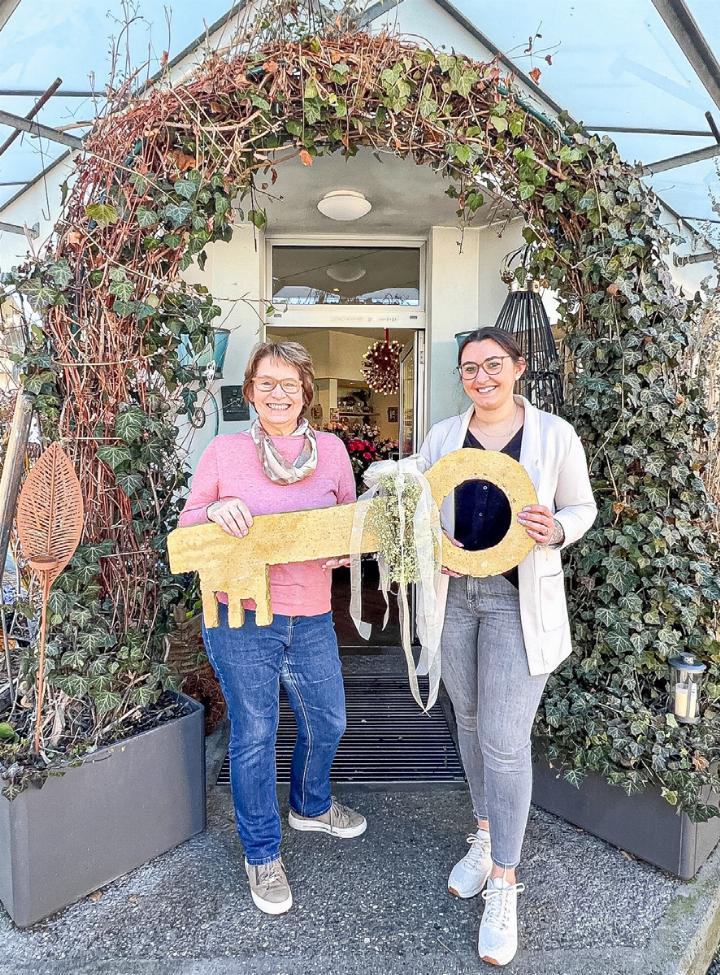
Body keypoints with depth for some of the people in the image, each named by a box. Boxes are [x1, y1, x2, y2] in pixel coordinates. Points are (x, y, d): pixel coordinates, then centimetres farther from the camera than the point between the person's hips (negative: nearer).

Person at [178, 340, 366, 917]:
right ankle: (262, 853, 35)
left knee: (327, 724, 20)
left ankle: (312, 807, 52)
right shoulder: (224, 451, -5)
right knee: (253, 736, 10)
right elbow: (187, 529, 1)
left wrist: (346, 548, -12)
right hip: (241, 620, -3)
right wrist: (213, 510, -20)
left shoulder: (331, 449, 0)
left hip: (312, 618, 3)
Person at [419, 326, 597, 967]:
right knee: (470, 721, 17)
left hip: (519, 599, -3)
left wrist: (556, 531, -17)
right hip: (455, 594, 4)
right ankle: (486, 836, 40)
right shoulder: (443, 436, 4)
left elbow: (583, 507, 5)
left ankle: (503, 884, 15)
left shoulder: (554, 434, -4)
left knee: (503, 738, -5)